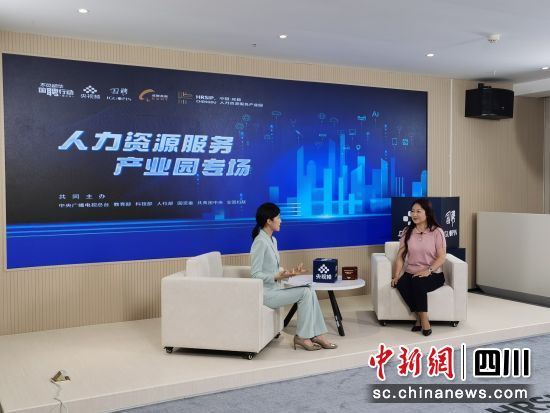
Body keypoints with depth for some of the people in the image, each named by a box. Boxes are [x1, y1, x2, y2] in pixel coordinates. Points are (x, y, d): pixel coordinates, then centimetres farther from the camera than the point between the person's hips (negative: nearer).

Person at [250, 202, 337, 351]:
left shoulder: (272, 240, 13)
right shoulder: (260, 242, -18)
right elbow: (255, 274, -20)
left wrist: (290, 272, 2)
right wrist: (277, 277, -30)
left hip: (273, 289, 9)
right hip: (265, 293, -9)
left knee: (310, 291, -6)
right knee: (305, 293, -15)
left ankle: (317, 335, -6)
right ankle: (302, 337, -6)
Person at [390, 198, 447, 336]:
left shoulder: (436, 232, -1)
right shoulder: (407, 232, 9)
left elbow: (441, 257, -7)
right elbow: (400, 256, 6)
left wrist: (428, 270, -21)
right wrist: (396, 275, -7)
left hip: (433, 274, -3)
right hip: (411, 273, 3)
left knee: (418, 282, -36)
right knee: (401, 284, -30)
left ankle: (423, 320, -23)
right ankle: (420, 317, -18)